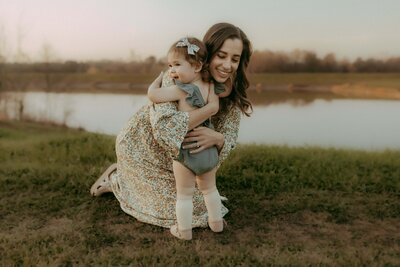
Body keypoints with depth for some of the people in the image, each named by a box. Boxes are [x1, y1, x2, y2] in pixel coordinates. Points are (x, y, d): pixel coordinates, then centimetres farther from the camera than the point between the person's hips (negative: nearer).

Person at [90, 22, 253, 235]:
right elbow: (165, 128, -47)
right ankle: (115, 179, 23)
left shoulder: (232, 95, -14)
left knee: (194, 200, 21)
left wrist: (216, 138, -39)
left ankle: (129, 178, 35)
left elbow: (228, 140, -16)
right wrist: (211, 108, -42)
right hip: (141, 145, -7)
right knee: (171, 208, 3)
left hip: (174, 154, 7)